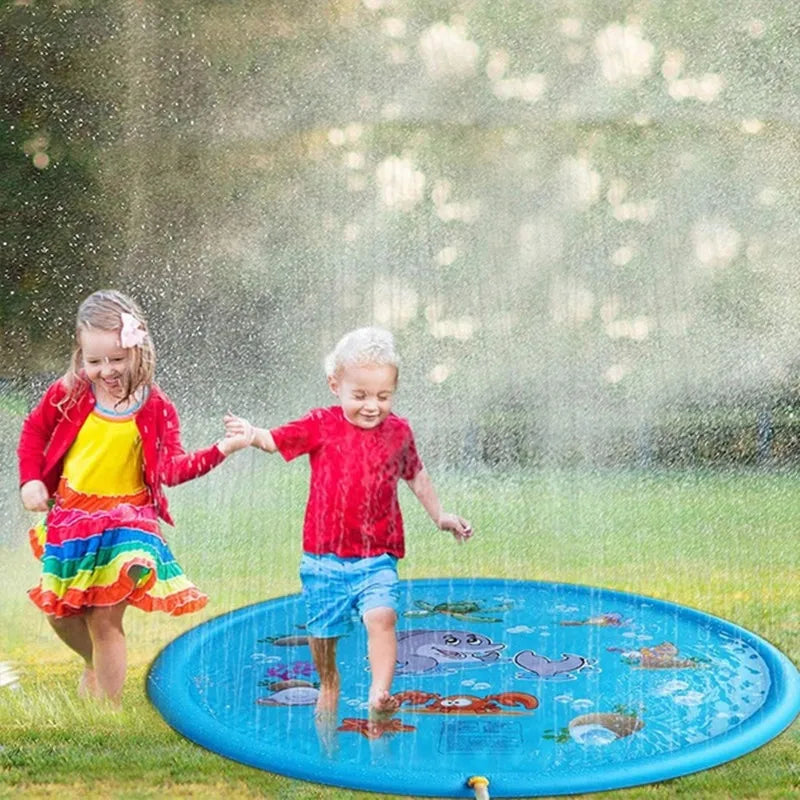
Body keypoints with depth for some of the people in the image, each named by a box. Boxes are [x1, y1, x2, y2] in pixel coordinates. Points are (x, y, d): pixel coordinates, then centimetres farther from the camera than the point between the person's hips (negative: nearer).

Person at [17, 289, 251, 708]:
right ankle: (93, 663, 43)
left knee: (105, 619, -5)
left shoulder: (155, 408, -6)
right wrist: (31, 480, 2)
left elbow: (172, 467, -8)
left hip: (124, 521, -3)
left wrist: (220, 450, -21)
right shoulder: (69, 395, -4)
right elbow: (34, 429, 12)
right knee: (60, 612, 11)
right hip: (70, 517, 3)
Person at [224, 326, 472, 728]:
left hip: (376, 558, 0)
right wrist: (251, 434, -27)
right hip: (324, 557, 0)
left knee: (381, 617, -23)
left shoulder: (398, 431, 6)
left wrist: (440, 516, 25)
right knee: (322, 635, 8)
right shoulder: (321, 426, -2)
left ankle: (379, 694, -25)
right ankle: (328, 689, 31)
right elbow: (275, 440, -5)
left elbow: (415, 474, 22)